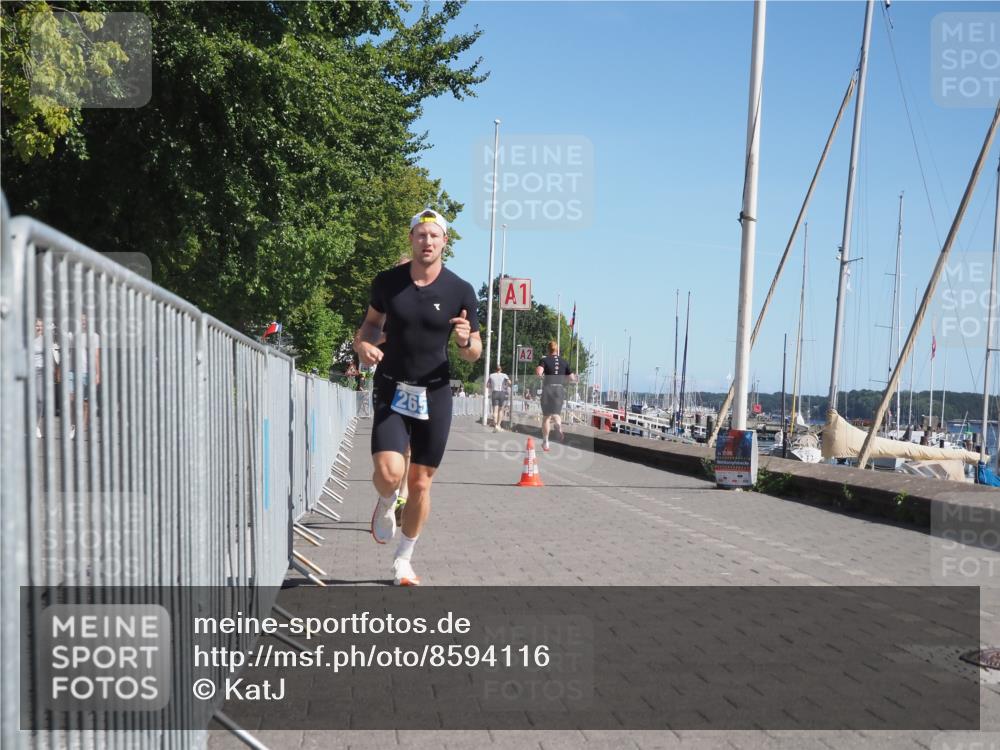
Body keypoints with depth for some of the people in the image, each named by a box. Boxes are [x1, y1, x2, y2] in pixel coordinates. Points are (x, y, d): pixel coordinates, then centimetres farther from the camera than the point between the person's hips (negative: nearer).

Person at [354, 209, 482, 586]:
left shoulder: (460, 291, -5)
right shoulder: (387, 282, -3)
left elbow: (474, 354, 2)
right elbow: (372, 322, 14)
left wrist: (466, 340, -22)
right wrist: (362, 344, -8)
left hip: (434, 394, 0)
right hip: (391, 390, 0)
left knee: (420, 483, 7)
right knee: (388, 471, -20)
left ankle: (403, 561, 26)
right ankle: (386, 504, 18)